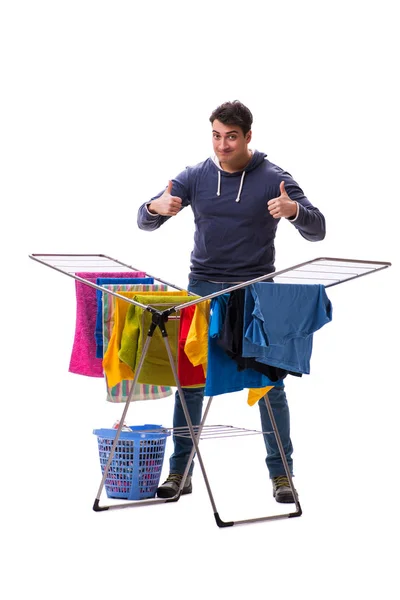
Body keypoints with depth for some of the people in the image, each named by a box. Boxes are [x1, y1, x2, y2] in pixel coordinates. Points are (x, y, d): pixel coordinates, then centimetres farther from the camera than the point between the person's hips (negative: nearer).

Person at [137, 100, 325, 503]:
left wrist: (294, 210, -29)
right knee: (189, 381, 1)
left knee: (269, 383, -1)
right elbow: (145, 222, 3)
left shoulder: (274, 179, -4)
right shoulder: (195, 177, 3)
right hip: (203, 289, 2)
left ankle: (281, 473, 8)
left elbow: (317, 230, -7)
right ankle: (180, 472, 9)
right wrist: (157, 207, -22)